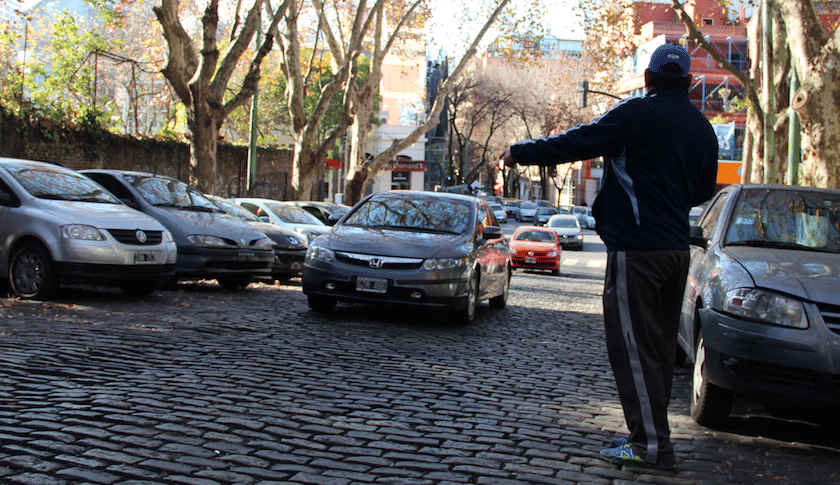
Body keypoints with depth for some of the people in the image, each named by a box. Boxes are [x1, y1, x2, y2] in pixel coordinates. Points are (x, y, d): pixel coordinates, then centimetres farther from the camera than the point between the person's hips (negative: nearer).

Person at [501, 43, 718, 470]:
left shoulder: (638, 114, -10)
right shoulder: (702, 127, 11)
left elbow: (575, 142, -8)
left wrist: (520, 152, 5)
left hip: (636, 248, -8)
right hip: (677, 249, 8)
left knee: (633, 346, -4)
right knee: (659, 347, 13)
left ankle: (652, 444, -4)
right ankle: (648, 434, 19)